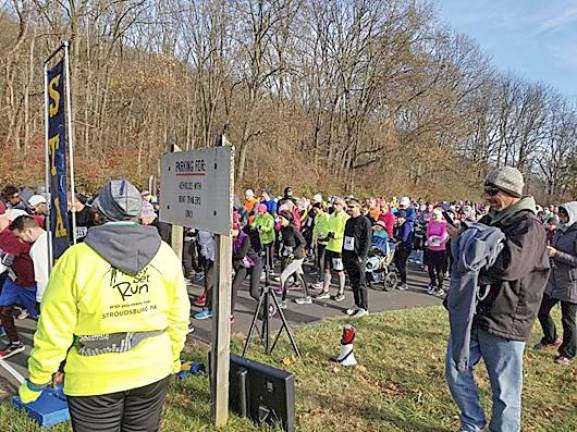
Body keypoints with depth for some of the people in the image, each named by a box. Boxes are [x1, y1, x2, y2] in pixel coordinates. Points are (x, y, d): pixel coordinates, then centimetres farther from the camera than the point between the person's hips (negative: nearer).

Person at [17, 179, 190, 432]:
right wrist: (173, 357, 16)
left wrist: (36, 381, 2)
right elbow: (178, 317, 1)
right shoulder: (164, 254, -6)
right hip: (153, 371, 3)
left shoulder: (76, 259, -15)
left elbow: (55, 329, -12)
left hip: (95, 379, -3)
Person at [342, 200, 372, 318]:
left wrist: (362, 257, -18)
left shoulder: (364, 221, -8)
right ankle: (357, 305, 22)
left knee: (360, 283, -3)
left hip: (358, 257, -8)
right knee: (353, 283, 12)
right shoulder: (348, 221, 16)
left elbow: (367, 241, -13)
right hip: (348, 256, 8)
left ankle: (364, 308, 4)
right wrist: (343, 254, 14)